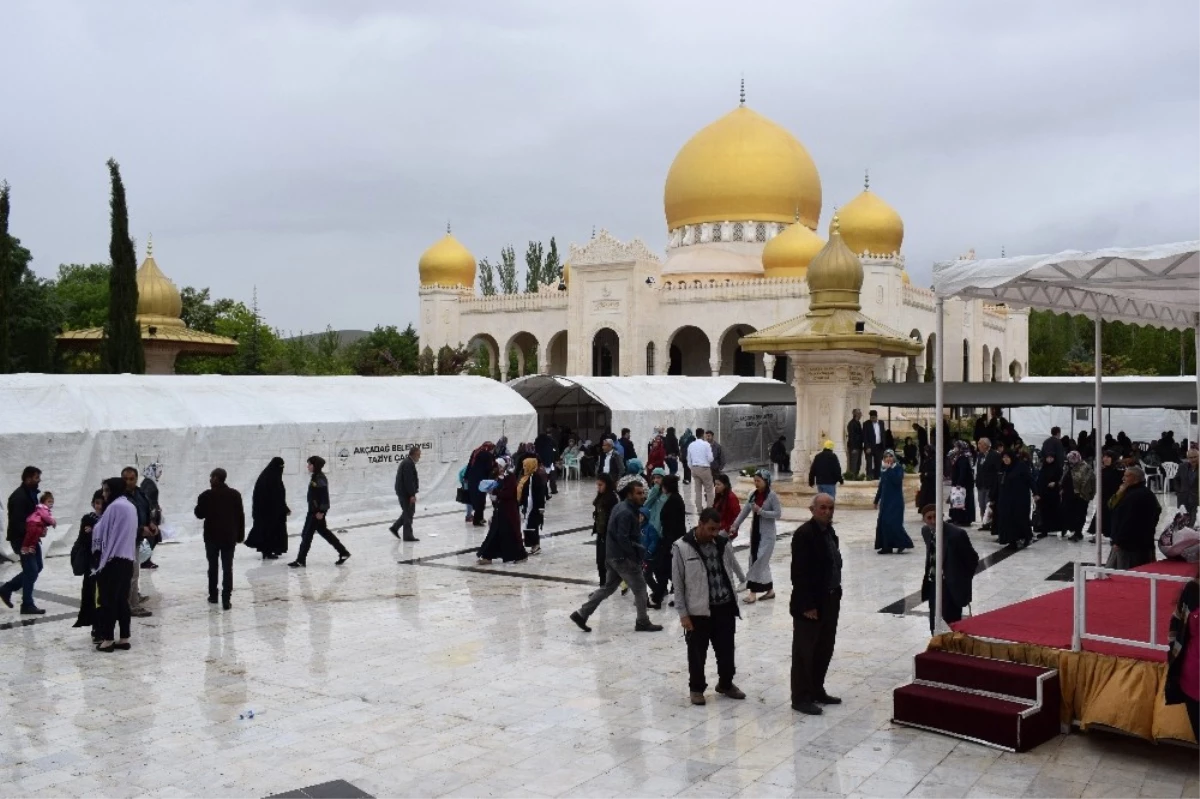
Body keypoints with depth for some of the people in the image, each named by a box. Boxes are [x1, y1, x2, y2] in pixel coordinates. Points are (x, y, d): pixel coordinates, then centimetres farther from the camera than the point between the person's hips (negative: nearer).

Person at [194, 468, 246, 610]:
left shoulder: (206, 496, -7)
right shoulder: (235, 494, 0)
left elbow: (199, 514, 1)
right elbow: (241, 516, 2)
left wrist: (200, 503, 18)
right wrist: (240, 535, 8)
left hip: (212, 535, -1)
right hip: (229, 536, 1)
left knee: (213, 566, 14)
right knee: (227, 567, 0)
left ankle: (213, 596, 21)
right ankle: (226, 599, -6)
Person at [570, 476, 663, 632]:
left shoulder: (621, 507, 10)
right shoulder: (626, 513, -21)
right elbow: (623, 539, -26)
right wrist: (638, 556, -19)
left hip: (614, 556, 10)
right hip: (623, 557, -10)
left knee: (608, 587, 16)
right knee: (640, 587, 3)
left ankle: (581, 614, 17)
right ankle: (643, 623, 14)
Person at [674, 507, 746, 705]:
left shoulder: (724, 544, 2)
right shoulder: (682, 547, -11)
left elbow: (730, 574, 11)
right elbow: (678, 583, -7)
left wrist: (735, 604, 10)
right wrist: (683, 613, -8)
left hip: (724, 607, 4)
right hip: (698, 611, -4)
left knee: (726, 650, 14)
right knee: (698, 653, 8)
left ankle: (726, 684, 36)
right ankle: (697, 688, 28)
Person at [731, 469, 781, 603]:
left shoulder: (772, 496, -12)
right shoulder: (753, 495, 5)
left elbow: (778, 513, -15)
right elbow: (744, 511, 4)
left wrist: (761, 511, -22)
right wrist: (735, 526, -2)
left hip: (767, 533, -7)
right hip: (755, 531, 7)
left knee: (759, 561, -7)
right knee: (761, 561, 11)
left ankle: (753, 592, -4)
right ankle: (770, 590, 21)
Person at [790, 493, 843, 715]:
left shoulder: (829, 531, 9)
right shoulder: (804, 534, -18)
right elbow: (799, 573, -21)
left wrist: (836, 593, 11)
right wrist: (807, 605, -22)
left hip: (829, 600, 9)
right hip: (809, 604, -9)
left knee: (825, 649, 17)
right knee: (804, 652, 1)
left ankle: (817, 691, 29)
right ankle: (801, 697, 9)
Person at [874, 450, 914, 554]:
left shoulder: (899, 468, -7)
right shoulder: (883, 469, 9)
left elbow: (897, 481, -24)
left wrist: (890, 469, -22)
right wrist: (876, 500, 19)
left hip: (896, 500, -6)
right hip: (885, 500, 6)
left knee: (894, 522, -12)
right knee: (882, 522, 3)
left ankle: (903, 543, 3)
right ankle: (886, 547, 9)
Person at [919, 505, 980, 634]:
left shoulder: (957, 533, -20)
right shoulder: (925, 531, 0)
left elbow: (972, 559, -8)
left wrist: (964, 581, -3)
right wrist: (930, 574, 14)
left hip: (952, 587, -6)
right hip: (933, 584, 6)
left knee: (951, 625, -6)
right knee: (935, 624, 12)